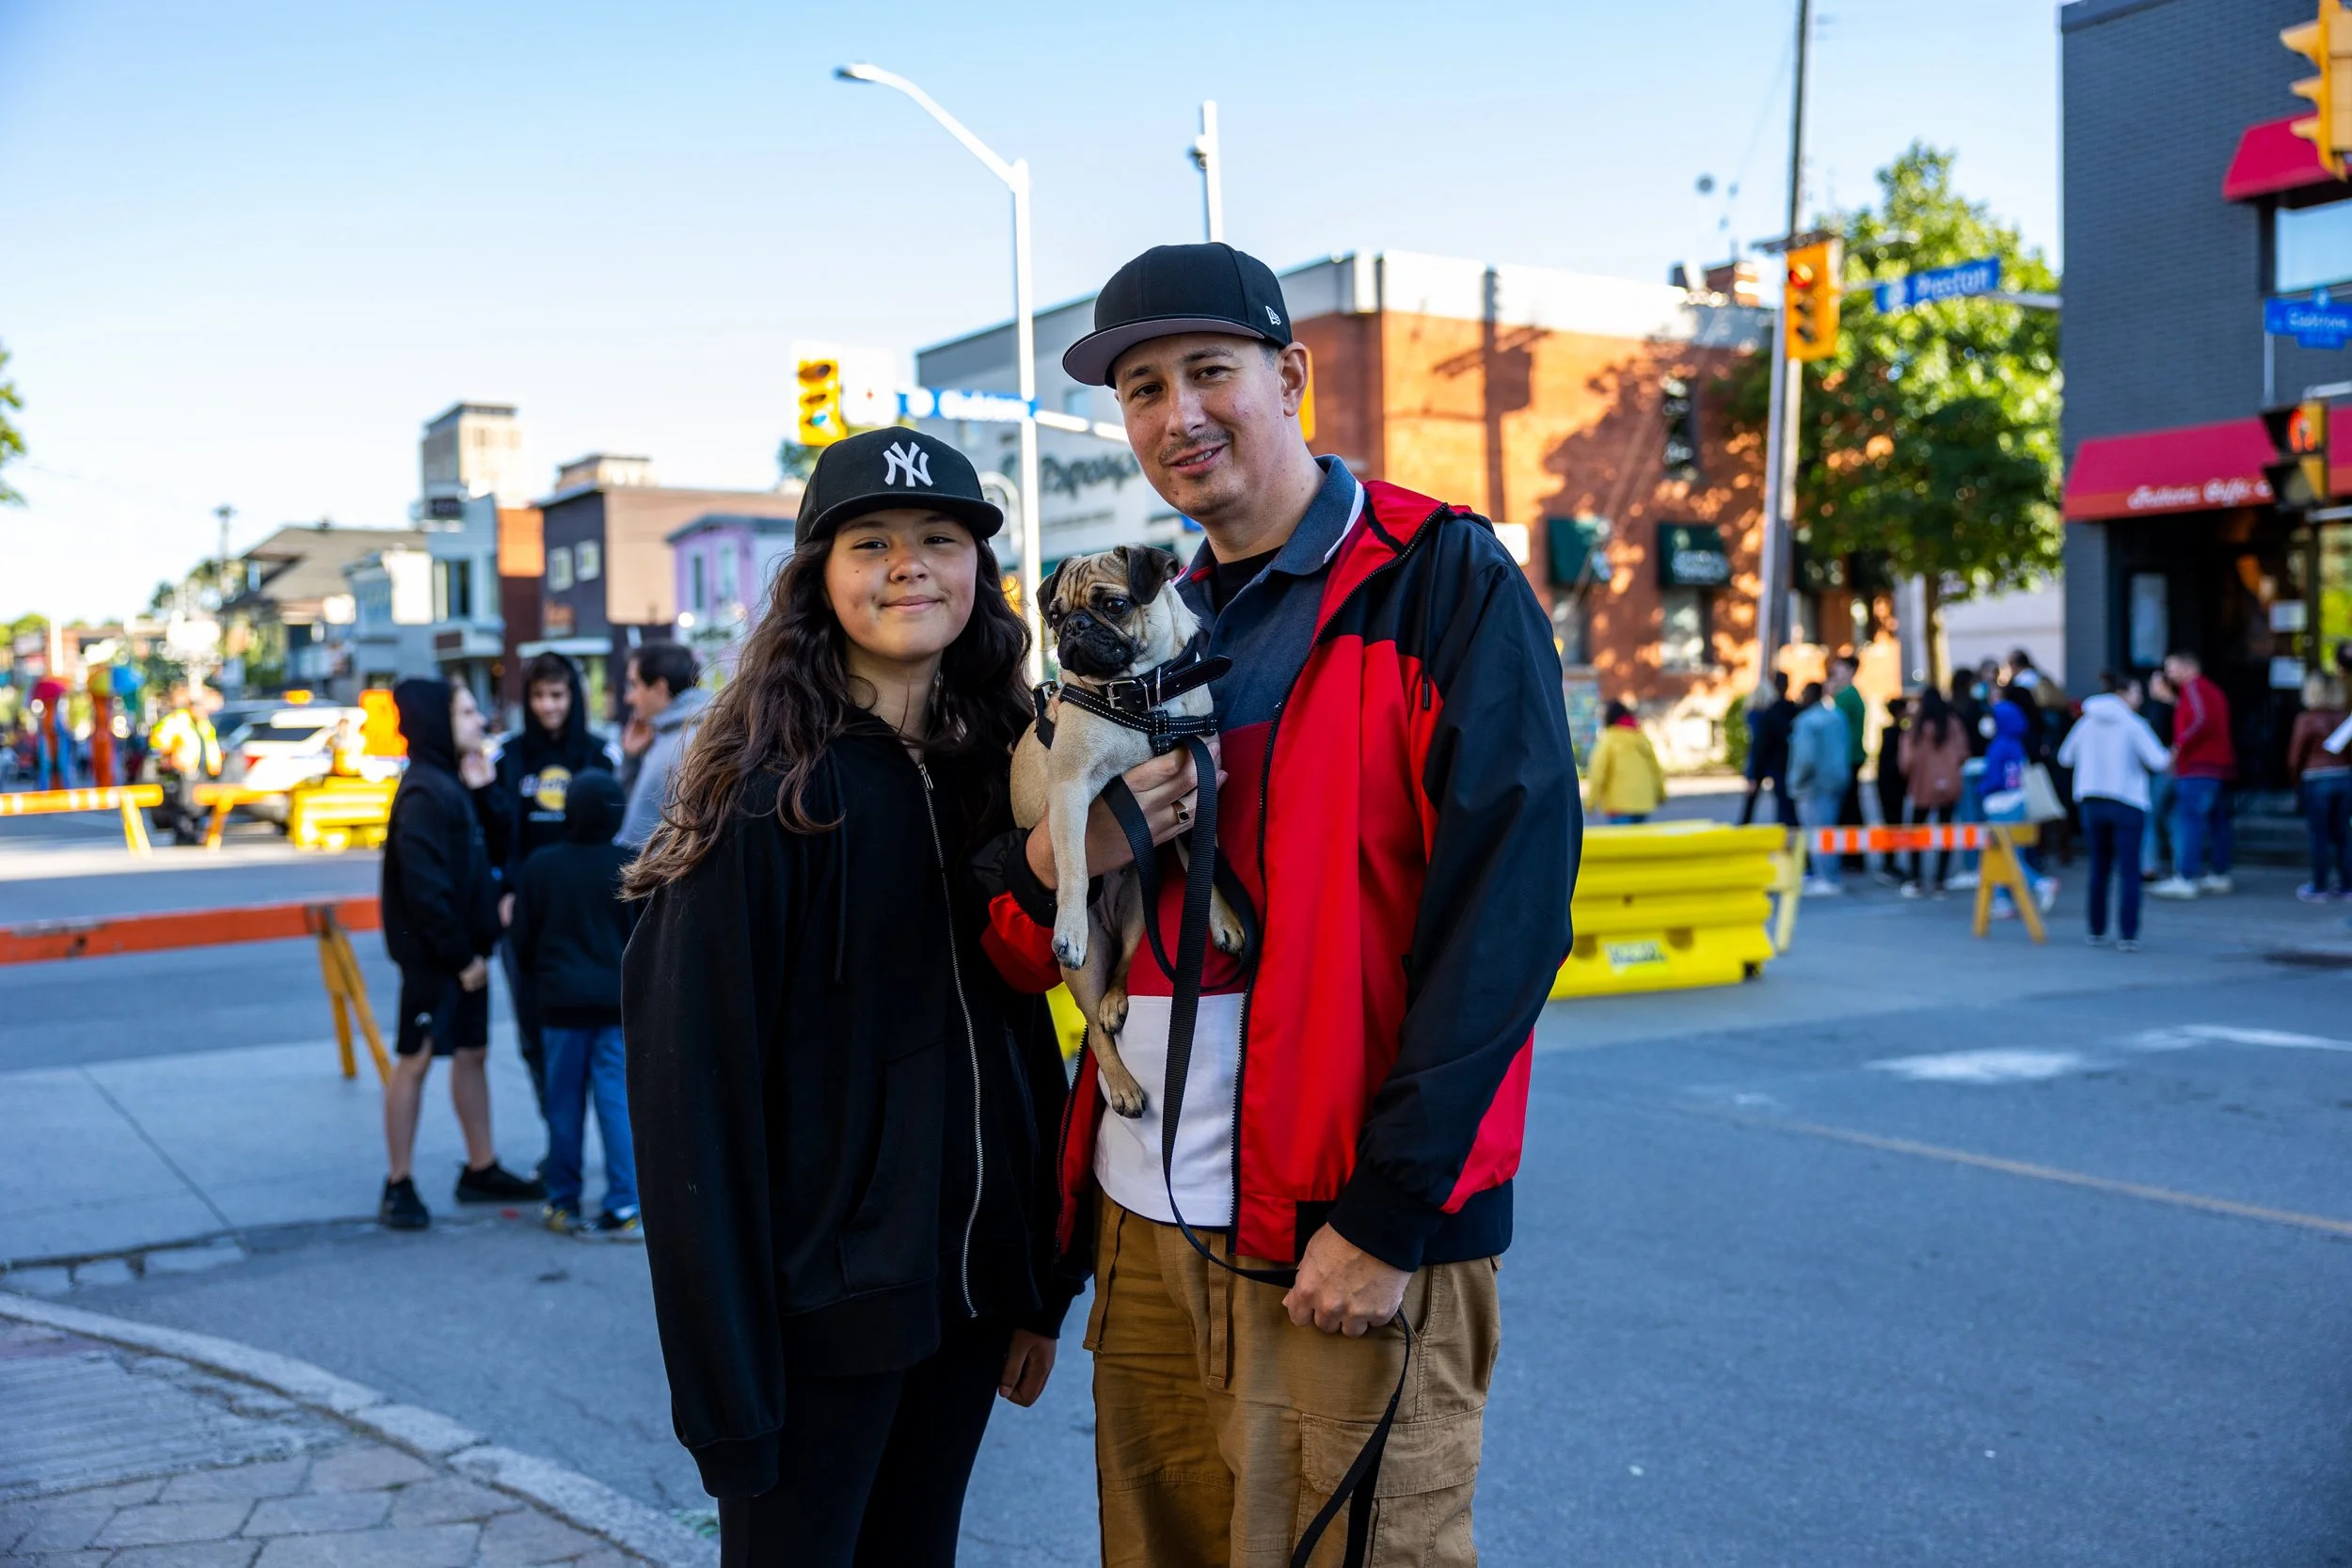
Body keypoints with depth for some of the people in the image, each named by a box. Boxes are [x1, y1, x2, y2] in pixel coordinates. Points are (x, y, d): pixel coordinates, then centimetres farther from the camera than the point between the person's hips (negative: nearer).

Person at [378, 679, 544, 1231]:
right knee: (415, 1060, -1)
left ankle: (481, 1169, 25)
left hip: (464, 951, 9)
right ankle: (398, 1185, 8)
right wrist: (460, 954, -19)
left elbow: (480, 863, 15)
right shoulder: (424, 792, -17)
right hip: (431, 953, -9)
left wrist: (485, 791, 4)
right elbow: (424, 886, -23)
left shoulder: (453, 783, 13)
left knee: (473, 1052, 15)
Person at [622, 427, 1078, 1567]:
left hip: (966, 1281, 6)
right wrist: (725, 1379, -16)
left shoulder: (993, 769, 6)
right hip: (818, 1297, -6)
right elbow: (692, 1097, -14)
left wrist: (1039, 1282, 9)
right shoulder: (769, 790, -13)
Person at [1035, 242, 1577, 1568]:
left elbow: (1507, 906, -15)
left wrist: (1388, 1214, -18)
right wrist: (1055, 864, -7)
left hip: (1351, 1239, -6)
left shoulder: (1445, 584, -7)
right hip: (1144, 1220, 6)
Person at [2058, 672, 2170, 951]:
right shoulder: (2133, 723, -9)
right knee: (2129, 871, -2)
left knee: (2099, 868, 14)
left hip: (2091, 801, 4)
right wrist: (2167, 756, 8)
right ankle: (2128, 935, -6)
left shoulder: (2086, 723, 4)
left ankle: (2096, 930, 16)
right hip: (2127, 802, -4)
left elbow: (2065, 756, 12)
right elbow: (2157, 760, -14)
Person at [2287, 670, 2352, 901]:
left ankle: (2318, 887, 7)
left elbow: (2295, 757, -6)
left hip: (2316, 781, -4)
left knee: (2320, 836, 2)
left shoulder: (2306, 719, -10)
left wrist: (2297, 781, 9)